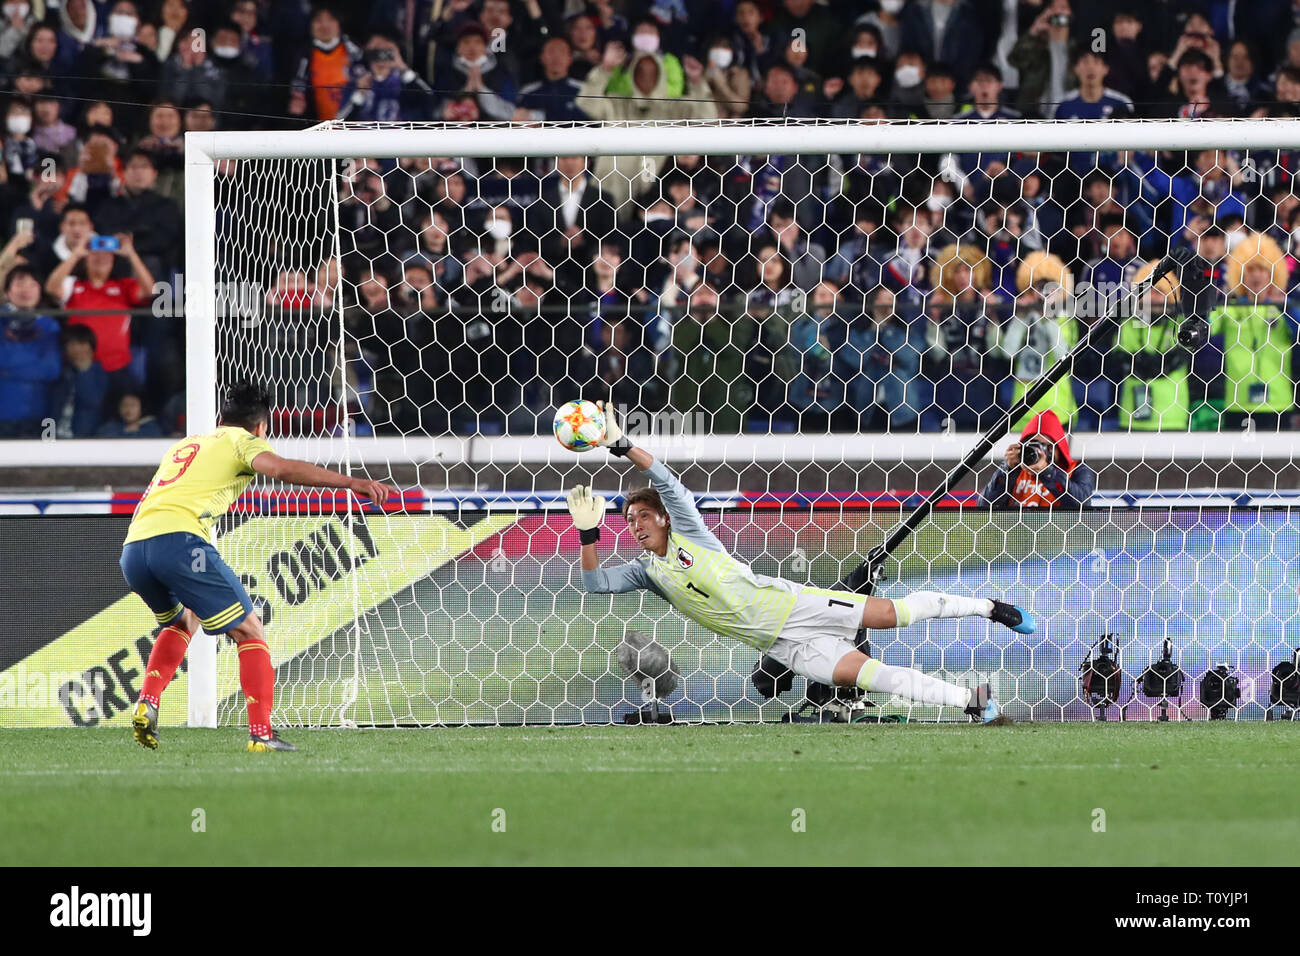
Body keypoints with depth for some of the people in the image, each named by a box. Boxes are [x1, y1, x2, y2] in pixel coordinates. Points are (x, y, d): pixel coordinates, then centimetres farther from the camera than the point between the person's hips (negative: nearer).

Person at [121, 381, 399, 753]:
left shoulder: (183, 445, 33)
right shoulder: (242, 440, 12)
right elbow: (282, 469, -9)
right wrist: (349, 482, -15)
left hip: (132, 549, 7)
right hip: (178, 539, -7)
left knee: (182, 622, 33)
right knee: (249, 633, 4)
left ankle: (146, 704, 15)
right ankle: (261, 734, -7)